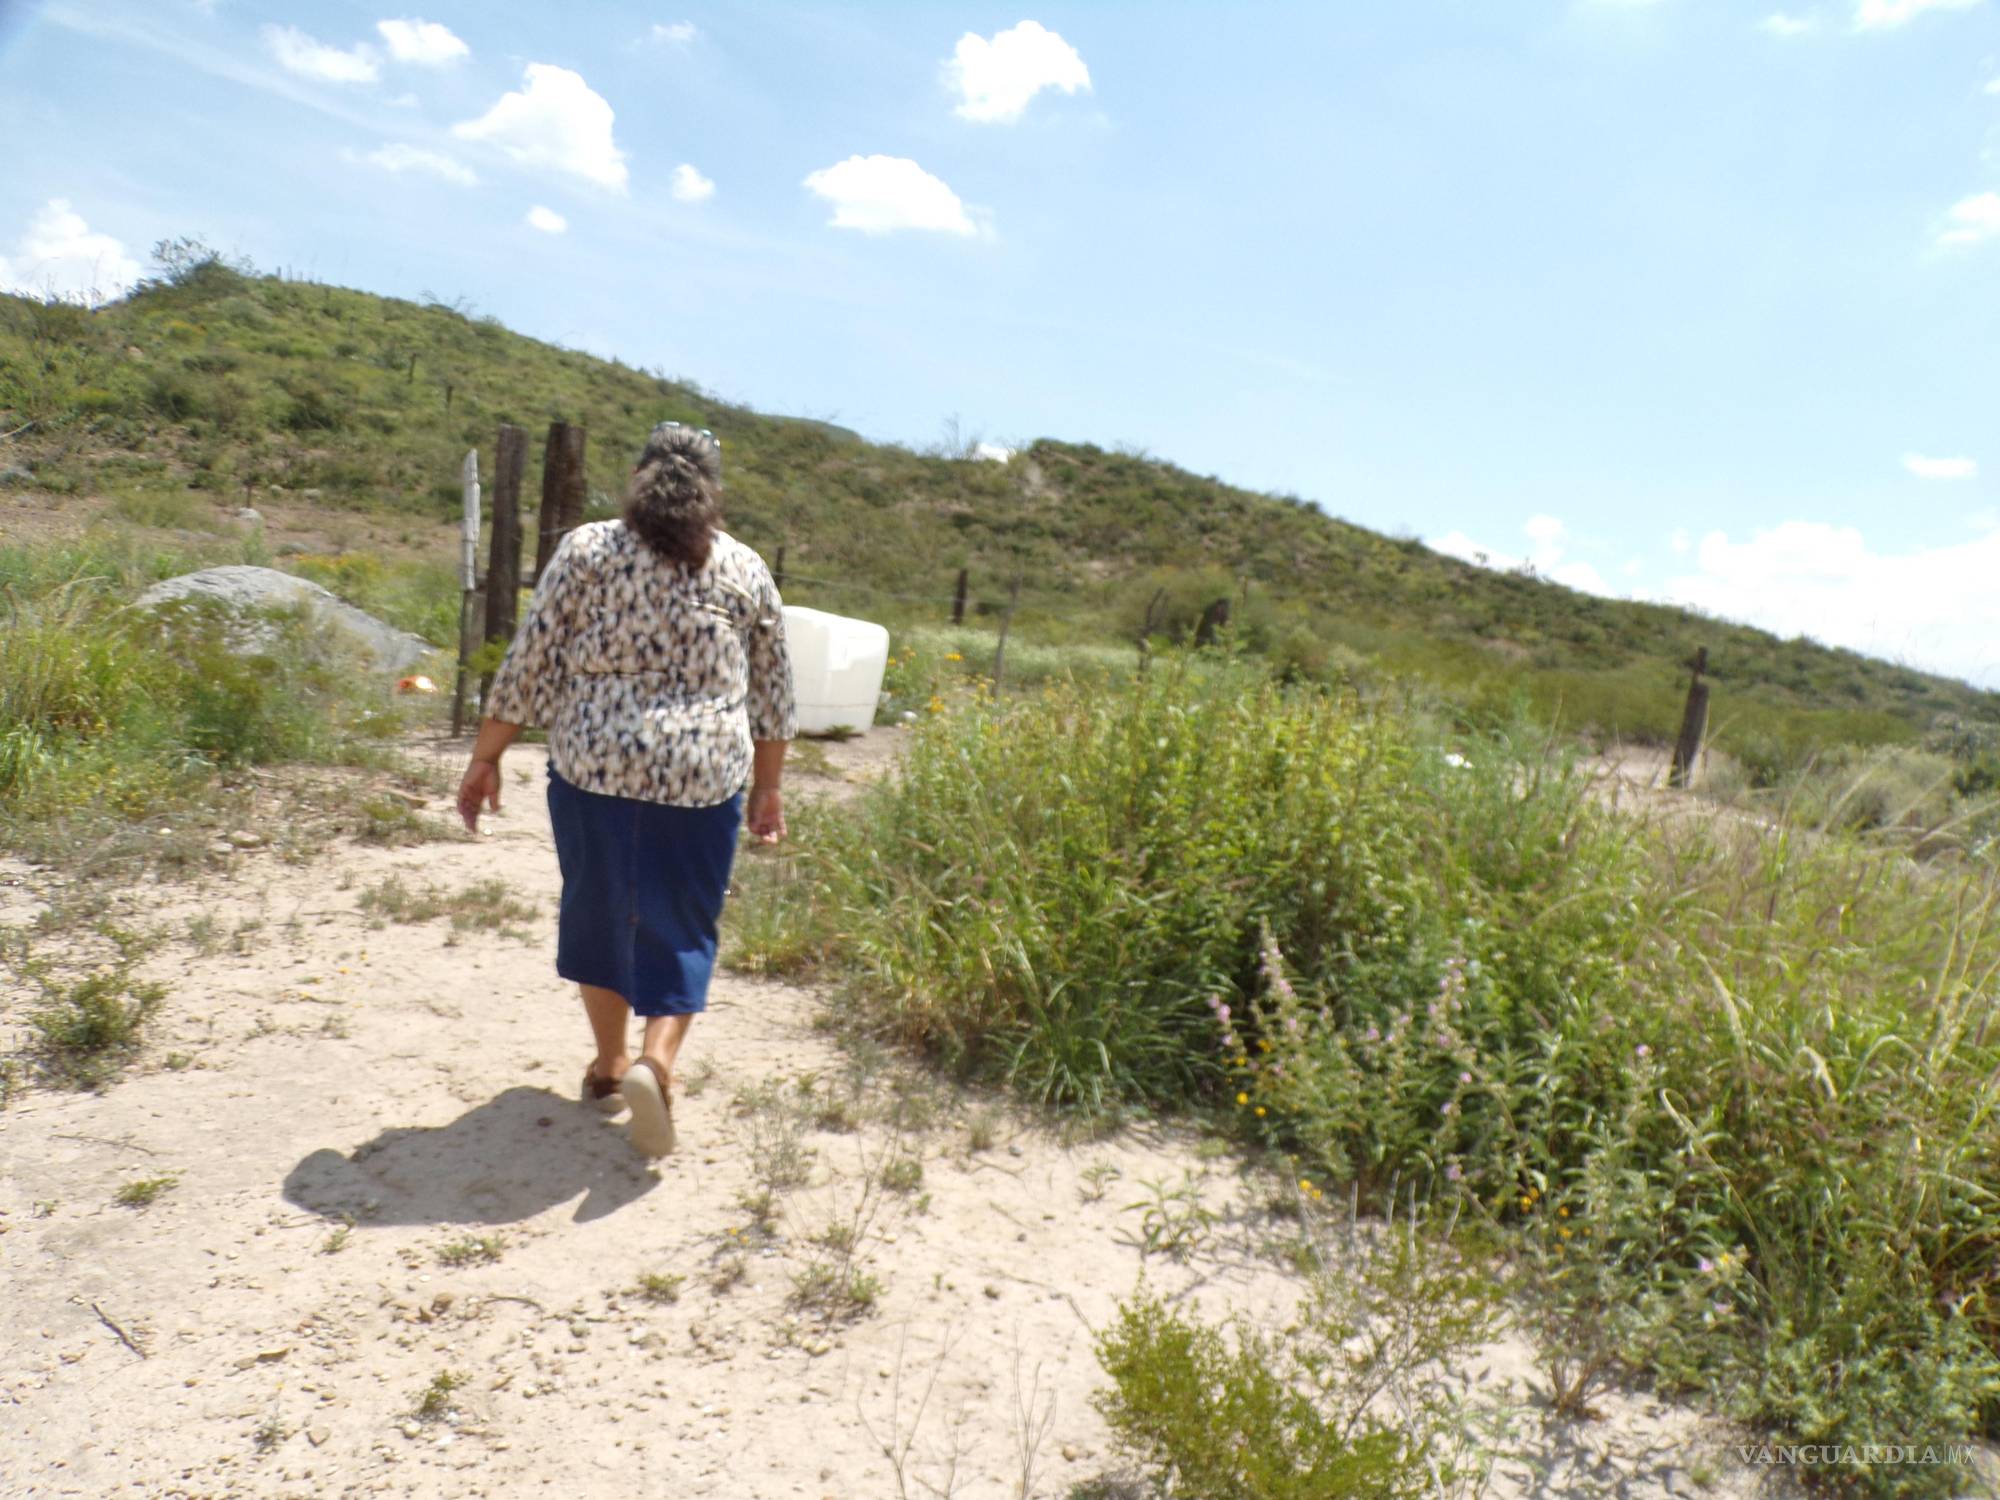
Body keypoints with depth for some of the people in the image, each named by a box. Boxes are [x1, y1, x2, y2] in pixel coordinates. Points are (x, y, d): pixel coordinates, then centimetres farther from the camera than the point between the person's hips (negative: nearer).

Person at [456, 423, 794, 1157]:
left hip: (592, 767, 0)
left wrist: (485, 759, 9)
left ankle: (608, 1063, 30)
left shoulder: (586, 549, 2)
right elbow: (772, 695, 10)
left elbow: (528, 666, 0)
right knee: (680, 929, 12)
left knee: (598, 909, 19)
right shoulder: (746, 570, 6)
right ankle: (656, 1060, -8)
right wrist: (769, 787, 20)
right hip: (703, 779, 0)